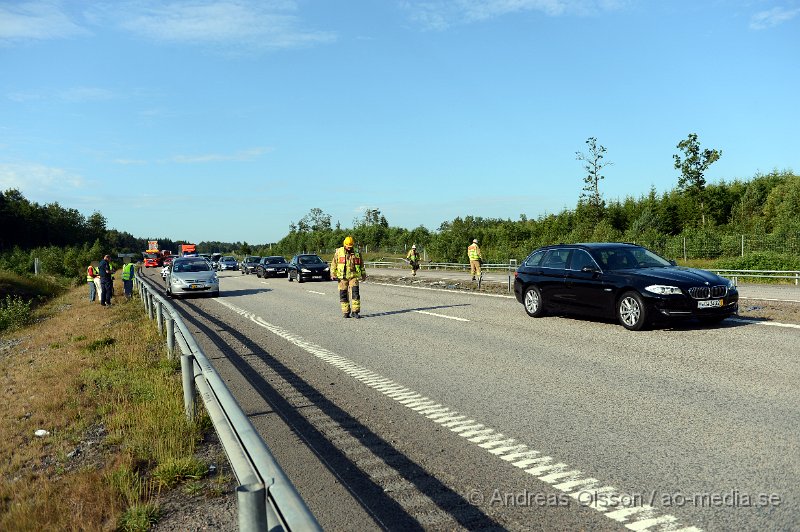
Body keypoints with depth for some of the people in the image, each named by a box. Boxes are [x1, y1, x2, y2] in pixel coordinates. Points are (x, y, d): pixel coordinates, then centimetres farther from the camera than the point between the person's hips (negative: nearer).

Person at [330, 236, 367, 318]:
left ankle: (355, 312, -7)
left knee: (355, 293, -11)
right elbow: (333, 264, 7)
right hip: (342, 277, 0)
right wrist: (333, 274, -1)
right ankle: (345, 312, 9)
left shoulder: (356, 254, 7)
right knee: (343, 295, 1)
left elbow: (361, 264, 19)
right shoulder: (338, 252, 2)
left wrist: (363, 274, 22)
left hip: (353, 277, 0)